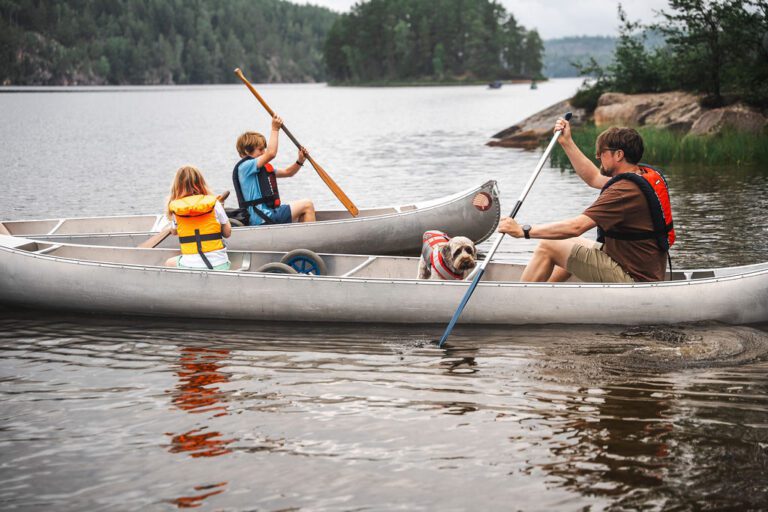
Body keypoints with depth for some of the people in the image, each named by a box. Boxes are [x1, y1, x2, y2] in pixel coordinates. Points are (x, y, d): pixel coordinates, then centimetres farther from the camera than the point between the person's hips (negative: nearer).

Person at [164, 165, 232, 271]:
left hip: (191, 266, -1)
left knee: (169, 263, 28)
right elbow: (227, 233, 5)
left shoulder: (175, 207, -2)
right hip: (219, 265, 1)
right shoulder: (214, 203, -2)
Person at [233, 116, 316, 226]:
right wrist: (275, 129, -17)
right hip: (262, 219, -11)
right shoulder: (245, 166, -13)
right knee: (307, 205, -9)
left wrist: (300, 161, 2)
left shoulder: (262, 168, 18)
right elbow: (271, 153, -25)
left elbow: (287, 172, 20)